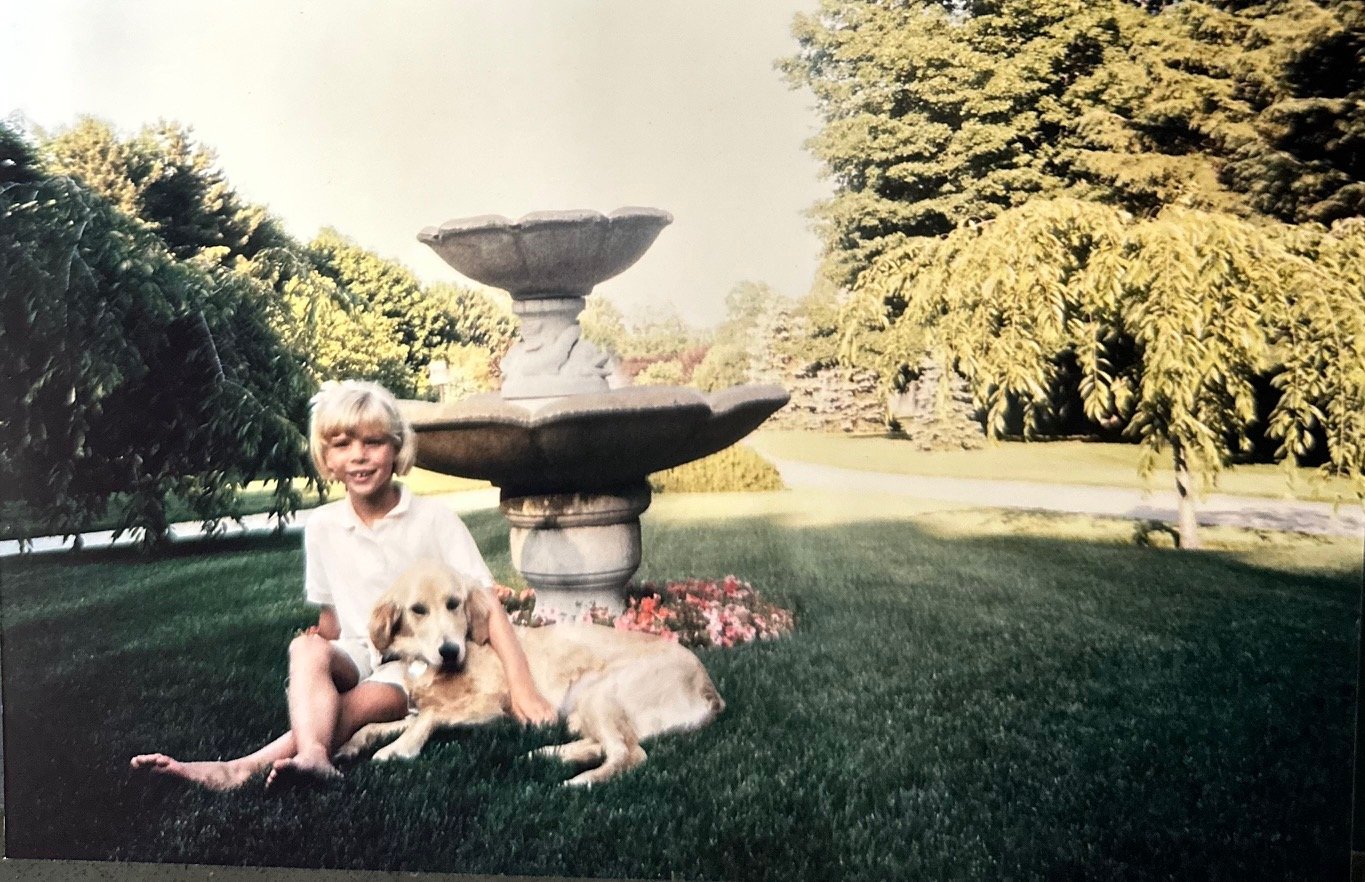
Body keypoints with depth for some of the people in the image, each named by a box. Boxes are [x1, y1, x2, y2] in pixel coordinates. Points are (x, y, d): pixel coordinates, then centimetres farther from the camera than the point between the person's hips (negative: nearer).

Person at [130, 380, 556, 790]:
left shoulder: (433, 518, -10)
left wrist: (522, 688, -22)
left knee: (367, 701, -34)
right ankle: (311, 756, -47)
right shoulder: (322, 526, 1)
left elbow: (487, 605, -13)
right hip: (356, 657, 3)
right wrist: (326, 665, -9)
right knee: (306, 648, -29)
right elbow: (329, 616, 12)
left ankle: (244, 767, -38)